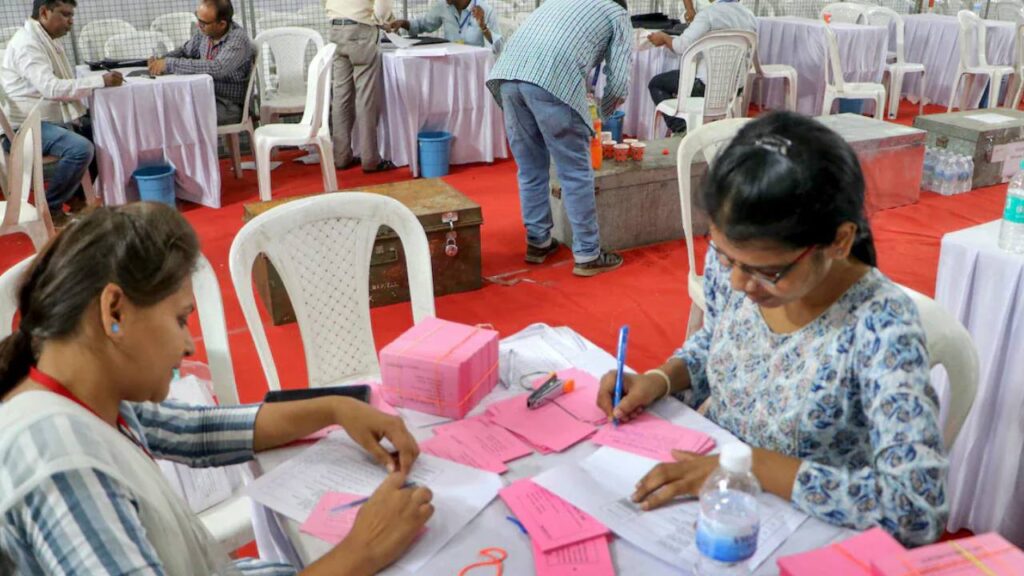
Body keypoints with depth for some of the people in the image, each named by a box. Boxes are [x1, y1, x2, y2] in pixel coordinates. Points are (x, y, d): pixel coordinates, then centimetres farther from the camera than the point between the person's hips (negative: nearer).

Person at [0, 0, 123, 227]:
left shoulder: (49, 40, 13)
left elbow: (66, 84, 13)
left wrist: (78, 115, -4)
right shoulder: (27, 43, -18)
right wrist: (100, 81, -30)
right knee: (81, 149, -30)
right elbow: (51, 88, -30)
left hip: (50, 120, 10)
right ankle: (49, 209, -13)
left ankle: (78, 196, 16)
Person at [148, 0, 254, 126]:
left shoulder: (238, 38, -20)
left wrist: (170, 64, -30)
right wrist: (162, 60, -4)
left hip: (229, 106, -7)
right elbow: (185, 51, 18)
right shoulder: (205, 31, 0)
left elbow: (216, 68, -35)